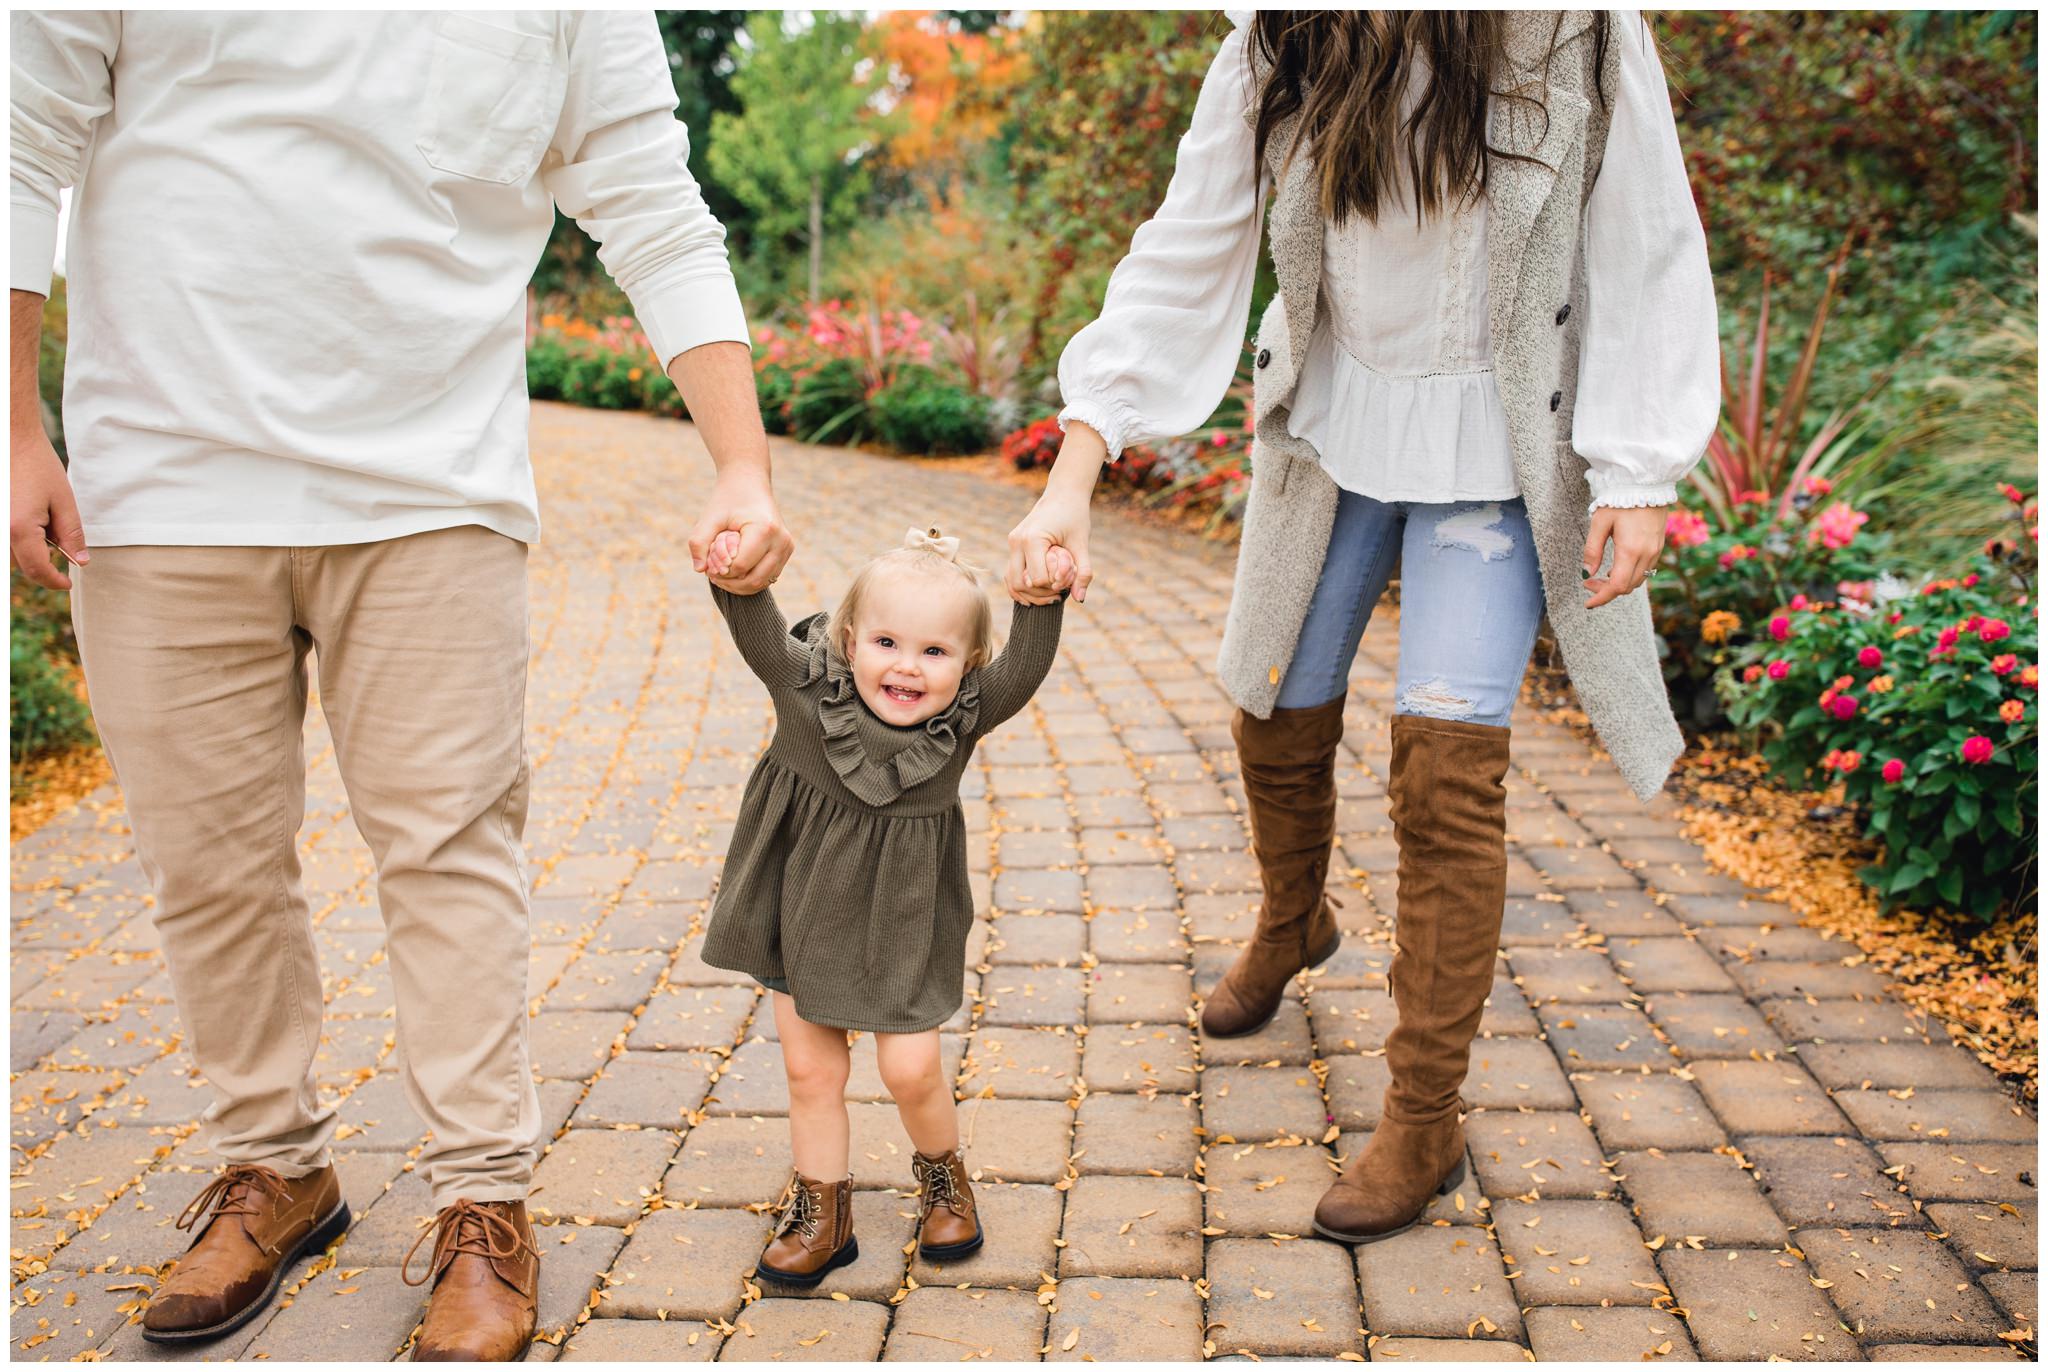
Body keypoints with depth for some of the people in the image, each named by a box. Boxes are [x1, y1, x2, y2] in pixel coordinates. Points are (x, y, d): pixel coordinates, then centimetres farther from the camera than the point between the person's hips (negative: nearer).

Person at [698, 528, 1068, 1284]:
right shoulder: (806, 689, -17)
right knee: (810, 1072, 10)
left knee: (911, 1070, 0)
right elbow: (757, 630, -30)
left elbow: (1025, 666, -30)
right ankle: (822, 1211, 30)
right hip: (802, 918, 1)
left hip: (901, 931, -1)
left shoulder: (962, 719, -16)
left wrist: (1042, 600, -48)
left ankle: (942, 1174, 31)